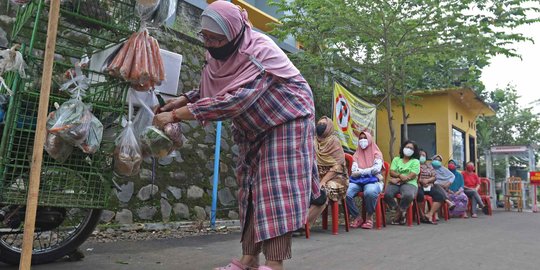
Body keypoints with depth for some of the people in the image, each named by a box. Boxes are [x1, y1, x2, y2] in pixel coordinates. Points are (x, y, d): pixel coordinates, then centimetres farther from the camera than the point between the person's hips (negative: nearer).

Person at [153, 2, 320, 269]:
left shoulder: (260, 52, -30)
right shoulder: (219, 52, -7)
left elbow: (232, 100, -40)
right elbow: (210, 88, 7)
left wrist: (176, 115, -38)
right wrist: (182, 100, -12)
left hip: (285, 122, -7)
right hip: (254, 130, 8)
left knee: (276, 188, -14)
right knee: (251, 187, 6)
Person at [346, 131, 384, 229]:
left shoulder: (376, 153, 11)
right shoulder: (356, 155, 20)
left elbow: (377, 168, -7)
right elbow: (354, 171, 5)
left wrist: (360, 172, -8)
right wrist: (370, 171, -6)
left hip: (372, 181, -3)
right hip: (357, 181, 3)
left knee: (370, 192, -40)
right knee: (346, 193, -30)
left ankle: (369, 217, -15)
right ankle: (357, 217, -11)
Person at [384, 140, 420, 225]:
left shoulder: (415, 161, 13)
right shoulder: (396, 159, 21)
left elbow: (412, 175, -3)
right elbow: (391, 172, 7)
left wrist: (398, 180, -12)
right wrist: (400, 175, -15)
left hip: (409, 183, -2)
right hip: (395, 183, 2)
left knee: (408, 195, -39)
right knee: (387, 194, -31)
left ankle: (399, 213, -13)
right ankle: (400, 211, -9)